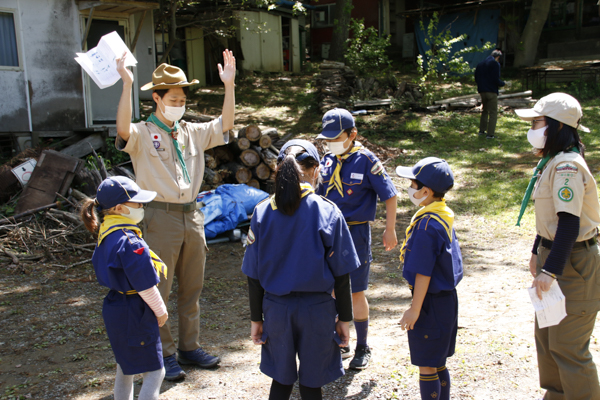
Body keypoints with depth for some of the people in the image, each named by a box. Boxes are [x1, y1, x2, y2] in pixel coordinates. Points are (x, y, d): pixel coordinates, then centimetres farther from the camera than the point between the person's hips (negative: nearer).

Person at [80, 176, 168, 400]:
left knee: (126, 369, 23)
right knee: (154, 372, 1)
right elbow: (144, 285, -21)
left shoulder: (106, 236, 4)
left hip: (115, 310, 10)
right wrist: (160, 311, -6)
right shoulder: (129, 241, -25)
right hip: (135, 314, -10)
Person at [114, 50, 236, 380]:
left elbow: (225, 125, 8)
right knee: (158, 291, 1)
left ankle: (189, 347, 27)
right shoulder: (142, 134, -4)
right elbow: (123, 130, -25)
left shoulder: (192, 133, 12)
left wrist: (229, 85, -2)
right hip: (161, 218, -5)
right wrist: (127, 84, -34)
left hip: (192, 217, 6)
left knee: (192, 288, 13)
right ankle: (164, 355, 14)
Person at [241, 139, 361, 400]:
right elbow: (341, 275, -7)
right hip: (317, 309, -2)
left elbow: (254, 276, -2)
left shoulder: (262, 212, -6)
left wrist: (256, 319, 9)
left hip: (276, 307, 2)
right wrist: (344, 319, 4)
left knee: (282, 379, 20)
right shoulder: (328, 212, -11)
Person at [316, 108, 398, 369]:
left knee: (356, 293, 4)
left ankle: (362, 349, 22)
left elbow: (390, 196, -8)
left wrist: (390, 230, -8)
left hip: (356, 233, -5)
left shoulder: (366, 160, -12)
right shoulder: (328, 161, 4)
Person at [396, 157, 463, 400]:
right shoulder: (445, 216, 6)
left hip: (431, 302, -10)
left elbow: (423, 273, -21)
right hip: (447, 298, 10)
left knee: (426, 366, 3)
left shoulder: (426, 225, -22)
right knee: (438, 364, 20)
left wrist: (415, 309, -15)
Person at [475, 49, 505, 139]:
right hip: (491, 92, -6)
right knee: (493, 113, -1)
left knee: (484, 111, 22)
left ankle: (482, 130, 23)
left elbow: (476, 79, 14)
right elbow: (496, 80, -16)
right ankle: (490, 134, -4)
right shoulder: (495, 64, -9)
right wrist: (503, 83, 2)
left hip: (482, 91, 7)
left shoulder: (480, 64, 12)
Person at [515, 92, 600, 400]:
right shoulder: (552, 162, 9)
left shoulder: (567, 166, -23)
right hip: (553, 253, 10)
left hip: (573, 263, -10)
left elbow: (569, 224, -29)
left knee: (568, 346, 0)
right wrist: (538, 252, 22)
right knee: (546, 336, 21)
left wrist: (550, 270, -32)